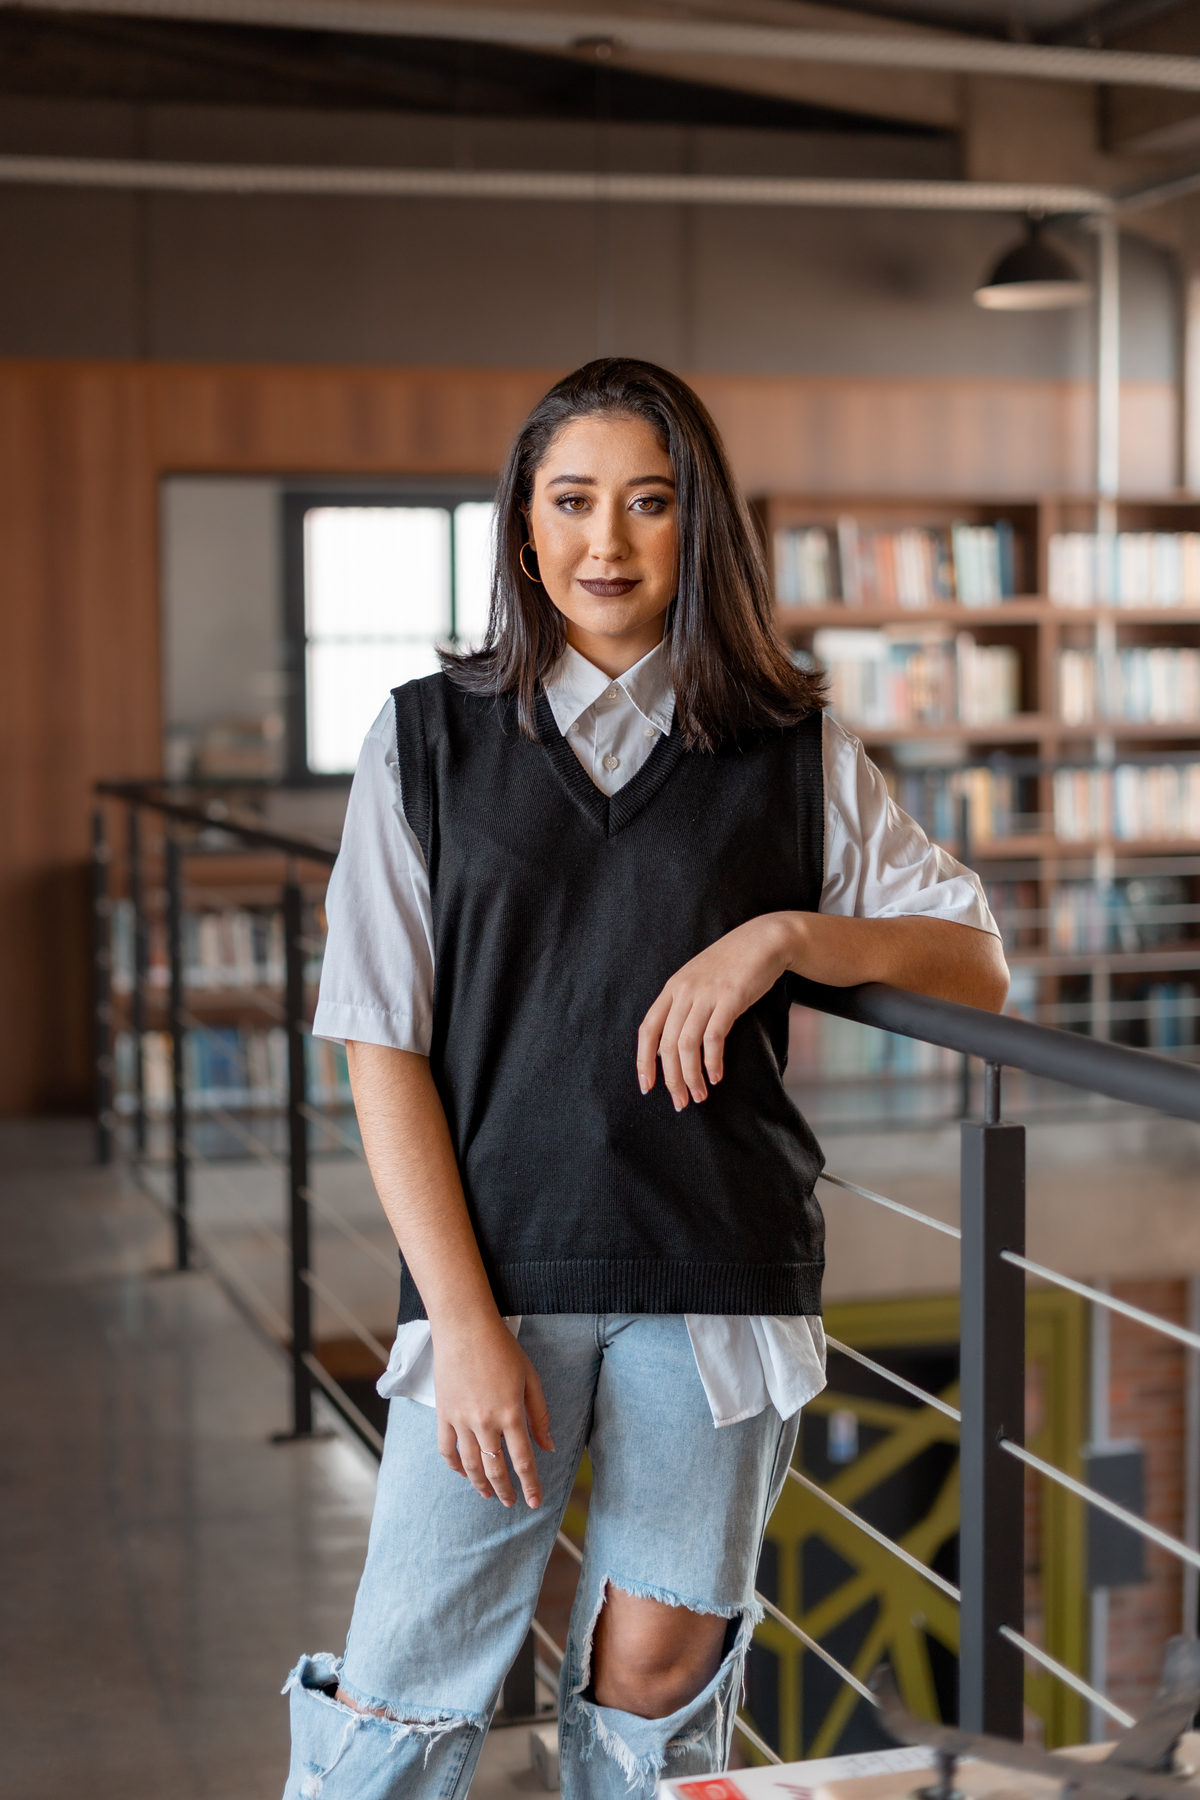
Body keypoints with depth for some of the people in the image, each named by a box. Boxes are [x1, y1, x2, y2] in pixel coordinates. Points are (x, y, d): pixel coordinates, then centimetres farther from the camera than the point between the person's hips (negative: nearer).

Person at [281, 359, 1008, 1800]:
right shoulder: (427, 738, 4)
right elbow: (384, 1053, -1)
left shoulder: (796, 753, 6)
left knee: (656, 1674, 8)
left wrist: (783, 935, -11)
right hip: (493, 1266, -1)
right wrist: (465, 1322, -10)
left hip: (720, 1279, 1)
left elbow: (980, 965, 8)